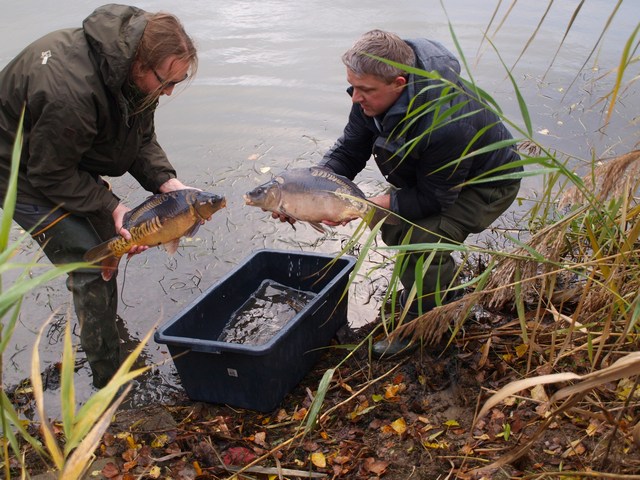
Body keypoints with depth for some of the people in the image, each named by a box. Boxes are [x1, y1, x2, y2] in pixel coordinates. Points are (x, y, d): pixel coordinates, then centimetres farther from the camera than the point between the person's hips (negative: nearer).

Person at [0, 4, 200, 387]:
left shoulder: (137, 70, -14)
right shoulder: (70, 91, -40)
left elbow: (141, 137, -2)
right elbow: (51, 175, -28)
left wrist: (166, 181, -17)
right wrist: (111, 205, -27)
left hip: (69, 163, 8)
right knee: (92, 267, -9)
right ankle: (112, 378, 4)